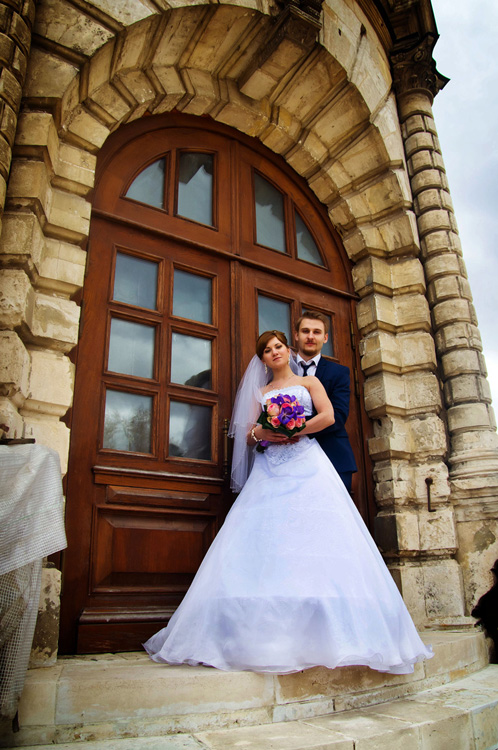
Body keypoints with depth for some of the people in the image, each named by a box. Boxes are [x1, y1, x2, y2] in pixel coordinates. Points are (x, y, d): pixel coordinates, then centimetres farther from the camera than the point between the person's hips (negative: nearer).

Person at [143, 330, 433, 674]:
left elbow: (328, 416, 1)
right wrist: (259, 433, -7)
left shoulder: (309, 381, 17)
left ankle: (317, 629, -13)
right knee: (265, 542, -11)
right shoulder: (260, 393, 24)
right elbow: (248, 435, 16)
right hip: (270, 469, 2)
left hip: (306, 463, -2)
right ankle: (268, 631, -12)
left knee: (314, 534, -15)